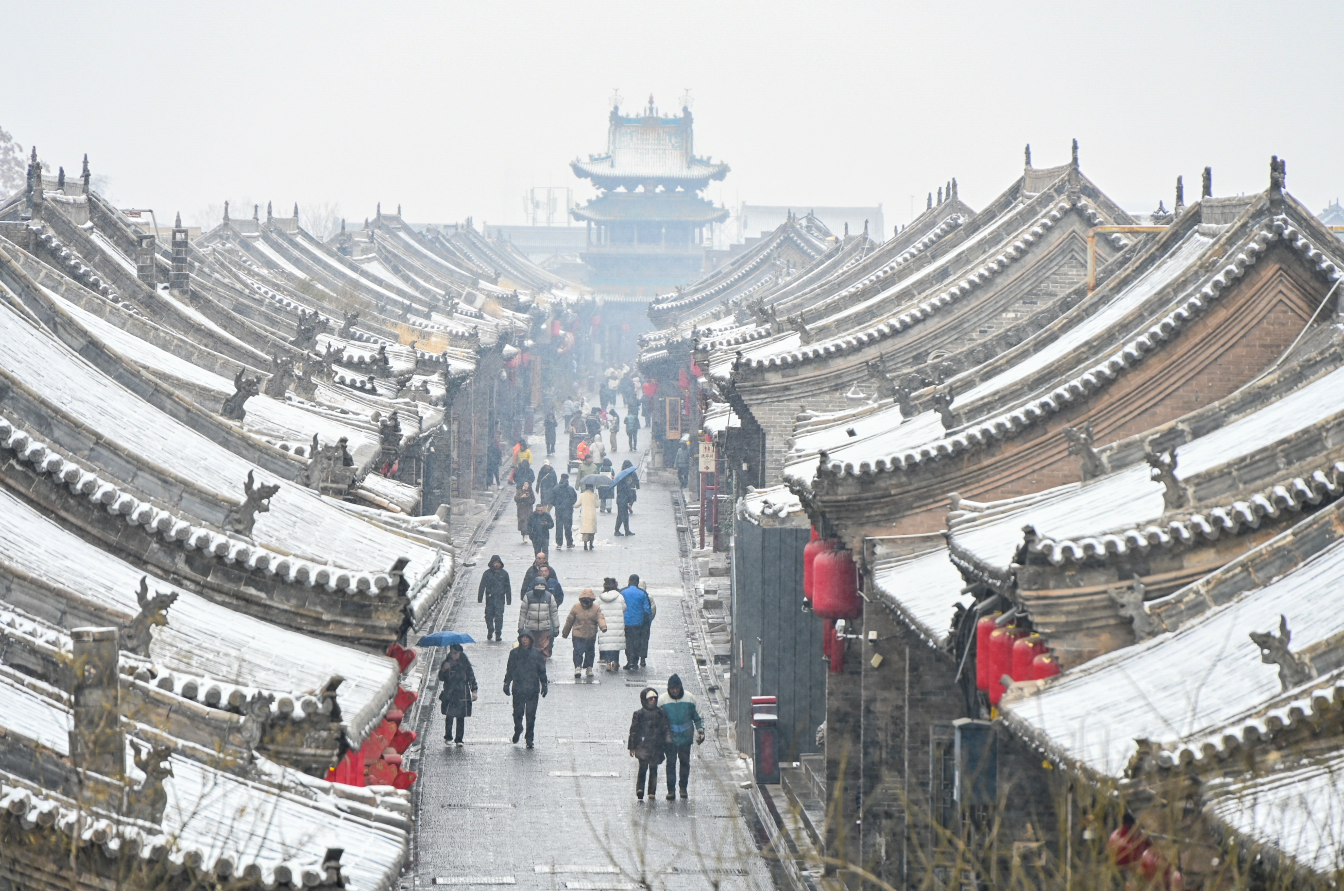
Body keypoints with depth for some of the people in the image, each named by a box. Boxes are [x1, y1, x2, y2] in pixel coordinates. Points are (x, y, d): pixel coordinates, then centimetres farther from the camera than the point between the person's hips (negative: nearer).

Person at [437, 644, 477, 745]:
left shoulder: (465, 663, 3)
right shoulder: (446, 663, 5)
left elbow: (471, 677, 7)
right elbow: (441, 678, 4)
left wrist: (474, 690, 1)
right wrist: (443, 670, -15)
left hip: (462, 694, 0)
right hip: (449, 694, 0)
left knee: (461, 717, 0)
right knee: (449, 716, -6)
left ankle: (459, 739, 6)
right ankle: (448, 737, 8)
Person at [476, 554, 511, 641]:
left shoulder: (504, 573, 7)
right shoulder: (487, 573, 3)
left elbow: (508, 587, 12)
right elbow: (482, 586, 4)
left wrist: (509, 599, 11)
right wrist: (479, 598, -1)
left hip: (500, 598, -1)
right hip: (490, 598, 1)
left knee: (499, 616, -8)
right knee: (489, 615, 6)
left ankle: (498, 634, -4)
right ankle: (490, 630, 27)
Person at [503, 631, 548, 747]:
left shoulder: (537, 653, 4)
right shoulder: (514, 653, 4)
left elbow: (542, 671, 9)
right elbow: (510, 670, 10)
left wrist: (544, 685, 6)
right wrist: (506, 684, 7)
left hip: (533, 689, 0)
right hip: (518, 688, 0)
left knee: (531, 715, -1)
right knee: (518, 712, 2)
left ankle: (530, 739, 6)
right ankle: (517, 730, 30)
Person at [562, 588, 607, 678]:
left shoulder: (596, 608, 0)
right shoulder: (576, 608, -2)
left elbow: (600, 618, -15)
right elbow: (569, 621, 6)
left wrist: (603, 626, -37)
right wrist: (565, 633, 12)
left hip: (591, 636, 2)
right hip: (578, 635, -2)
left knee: (590, 652, 10)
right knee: (578, 651, -13)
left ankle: (589, 668, 21)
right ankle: (578, 667, -12)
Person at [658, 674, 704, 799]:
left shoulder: (689, 698, 1)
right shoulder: (662, 700, -2)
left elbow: (697, 717, 12)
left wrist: (700, 731, 6)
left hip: (685, 737, 1)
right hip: (670, 737, -1)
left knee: (685, 762, 6)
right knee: (671, 763, -3)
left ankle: (683, 787, 18)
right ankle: (671, 790, 1)